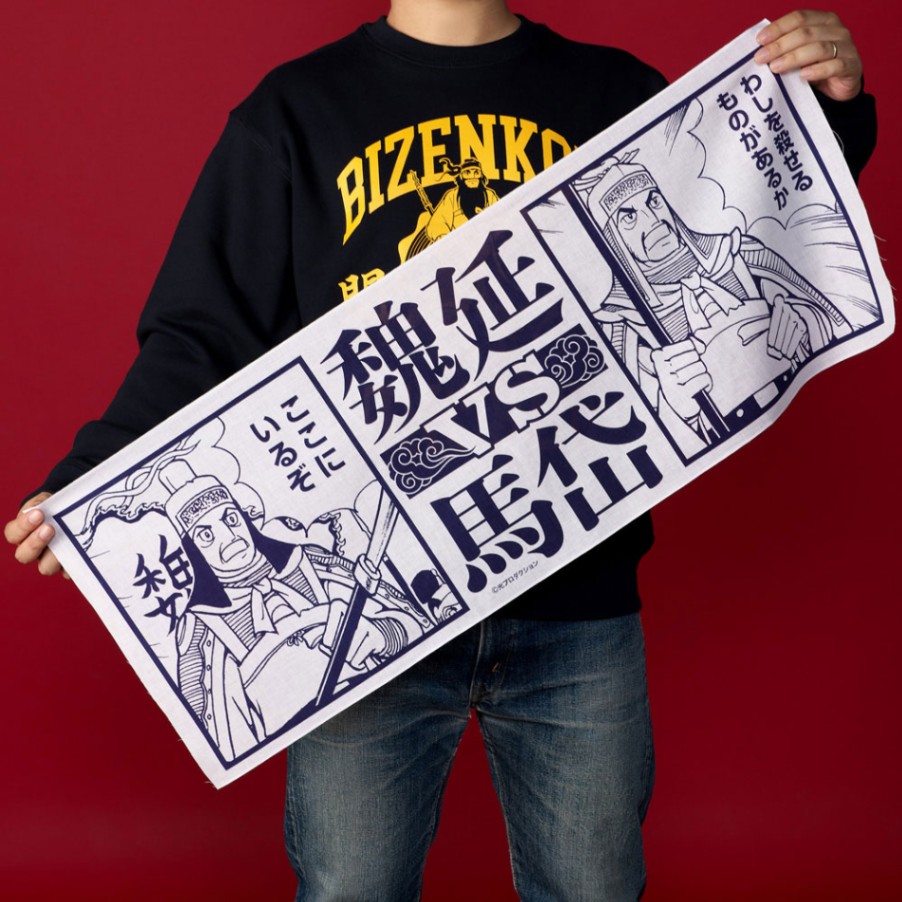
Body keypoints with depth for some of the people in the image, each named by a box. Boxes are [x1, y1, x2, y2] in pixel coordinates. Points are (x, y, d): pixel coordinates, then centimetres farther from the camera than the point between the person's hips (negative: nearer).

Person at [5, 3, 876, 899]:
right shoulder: (294, 112, 5)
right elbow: (201, 338, 0)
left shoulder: (615, 96, 8)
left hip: (577, 606, 2)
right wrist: (88, 488, -15)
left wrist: (829, 117, -6)